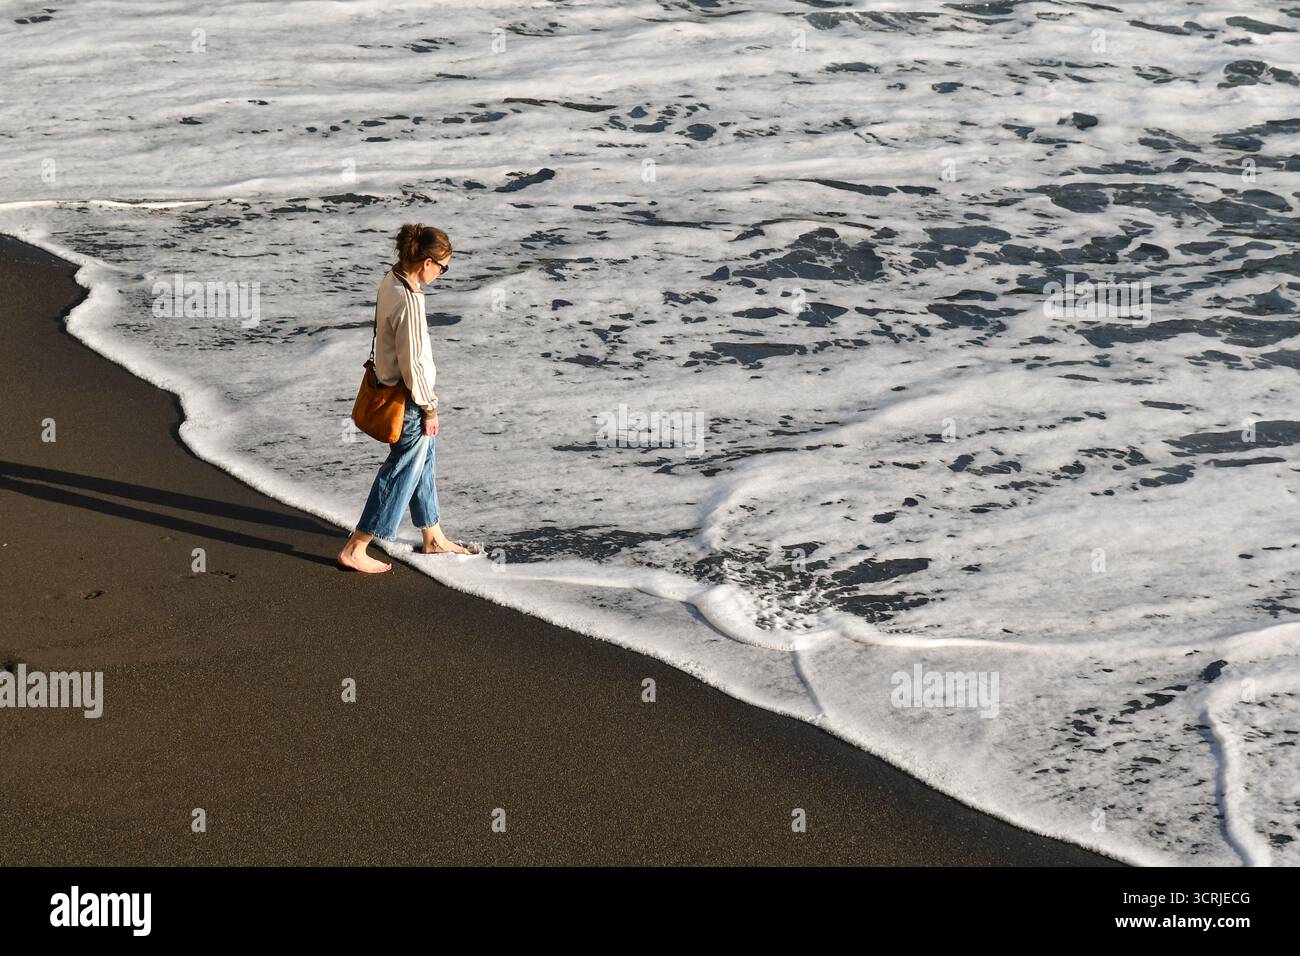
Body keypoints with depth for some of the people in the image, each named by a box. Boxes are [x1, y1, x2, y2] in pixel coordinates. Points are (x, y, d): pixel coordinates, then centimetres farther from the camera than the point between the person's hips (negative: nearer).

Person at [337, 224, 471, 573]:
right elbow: (412, 363, -25)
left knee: (423, 463, 22)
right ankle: (354, 550, 11)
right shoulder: (409, 301, -29)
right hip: (408, 399, -10)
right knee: (402, 472, 3)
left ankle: (434, 538, 38)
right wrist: (429, 407, -13)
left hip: (390, 384, 10)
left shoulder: (391, 279, 0)